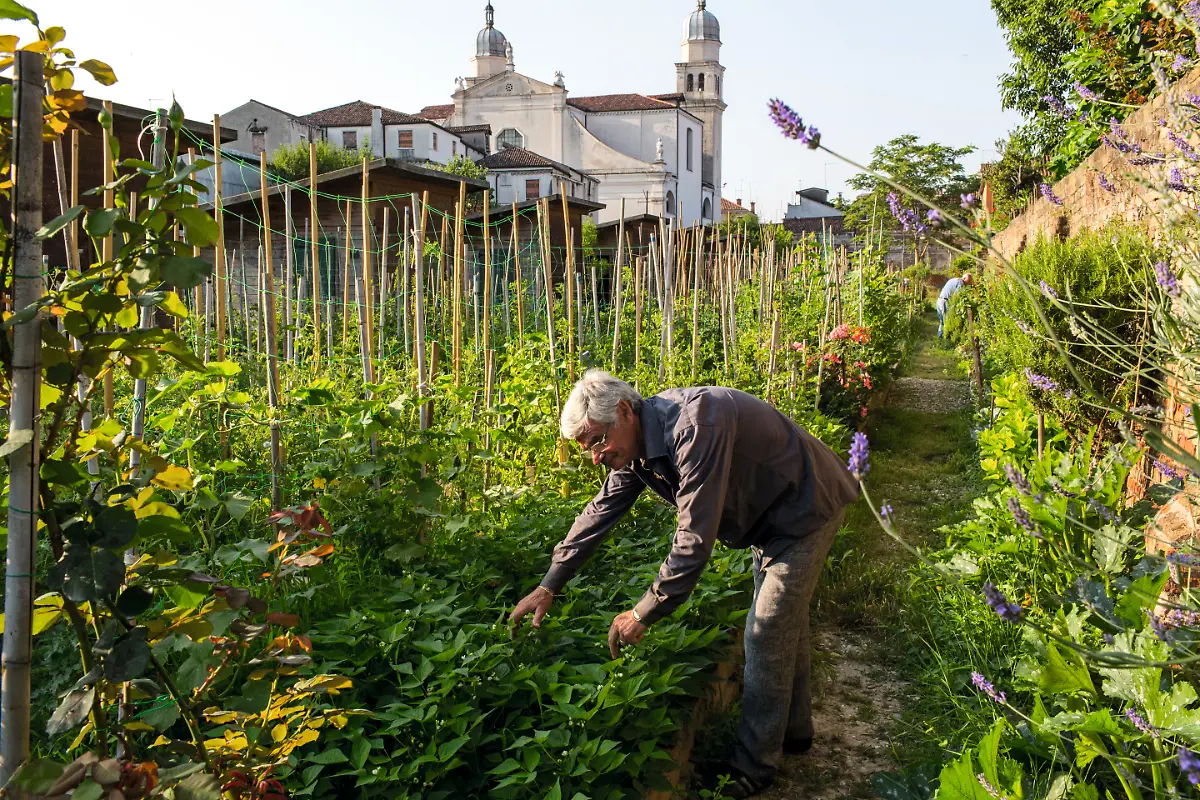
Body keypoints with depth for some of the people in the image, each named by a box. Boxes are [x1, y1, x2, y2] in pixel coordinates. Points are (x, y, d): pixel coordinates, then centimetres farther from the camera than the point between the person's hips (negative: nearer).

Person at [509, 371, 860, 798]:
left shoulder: (694, 426, -38)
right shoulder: (637, 443, -8)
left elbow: (695, 539, -36)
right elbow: (599, 513, 1)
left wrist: (644, 614, -27)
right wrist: (549, 586, 0)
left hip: (806, 508, -9)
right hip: (770, 515, 9)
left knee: (767, 635, -6)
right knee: (784, 622, 21)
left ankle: (755, 765, 9)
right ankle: (794, 730, 39)